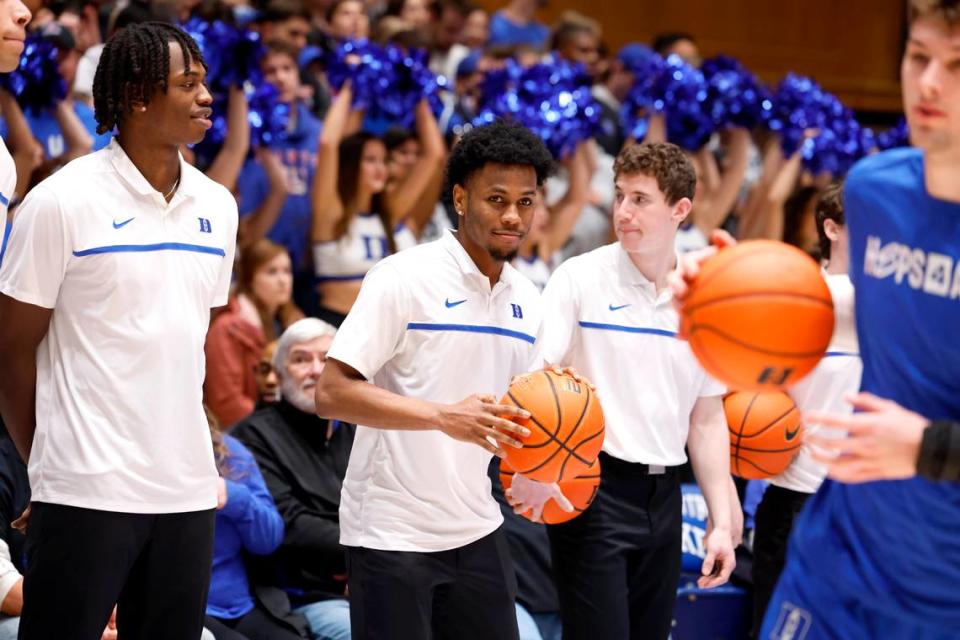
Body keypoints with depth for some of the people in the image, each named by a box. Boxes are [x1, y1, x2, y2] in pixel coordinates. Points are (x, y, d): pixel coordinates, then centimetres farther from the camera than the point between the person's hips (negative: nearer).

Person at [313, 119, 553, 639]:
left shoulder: (526, 298, 9)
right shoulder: (403, 278, -12)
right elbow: (332, 394, -18)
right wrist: (445, 416, -28)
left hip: (476, 531, 7)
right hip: (392, 533, -7)